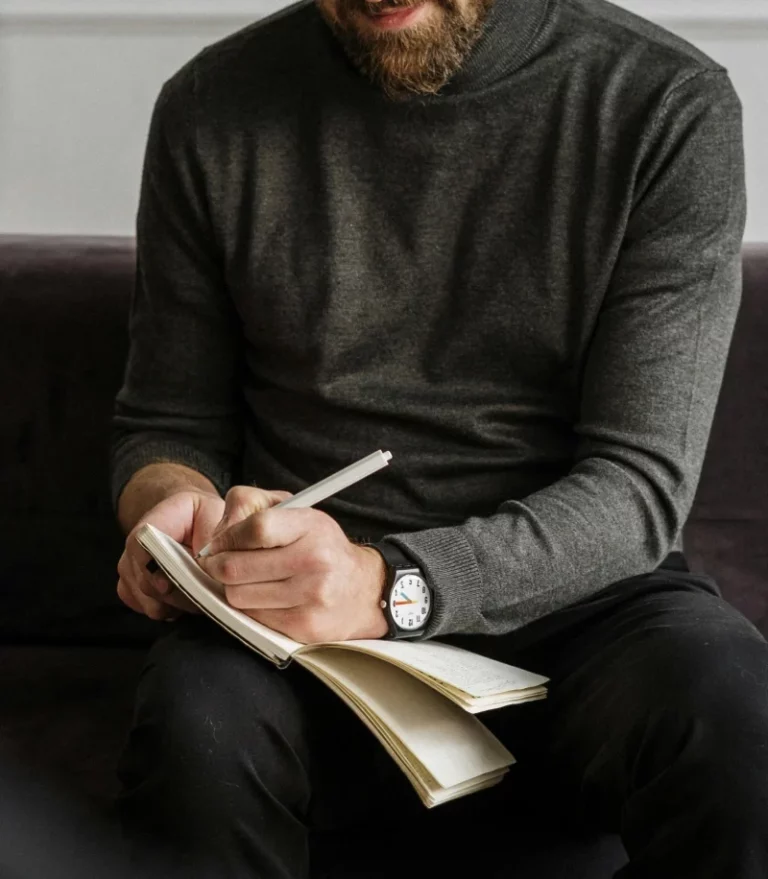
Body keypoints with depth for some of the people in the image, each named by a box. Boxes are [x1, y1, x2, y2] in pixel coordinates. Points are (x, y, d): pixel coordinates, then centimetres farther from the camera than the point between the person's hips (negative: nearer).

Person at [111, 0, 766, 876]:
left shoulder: (672, 108, -4)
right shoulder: (213, 109, 3)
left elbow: (640, 486, -10)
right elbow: (169, 422, 12)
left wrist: (387, 582, -26)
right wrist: (173, 502, -13)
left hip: (568, 594, 0)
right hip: (300, 608, 1)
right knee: (197, 730, -33)